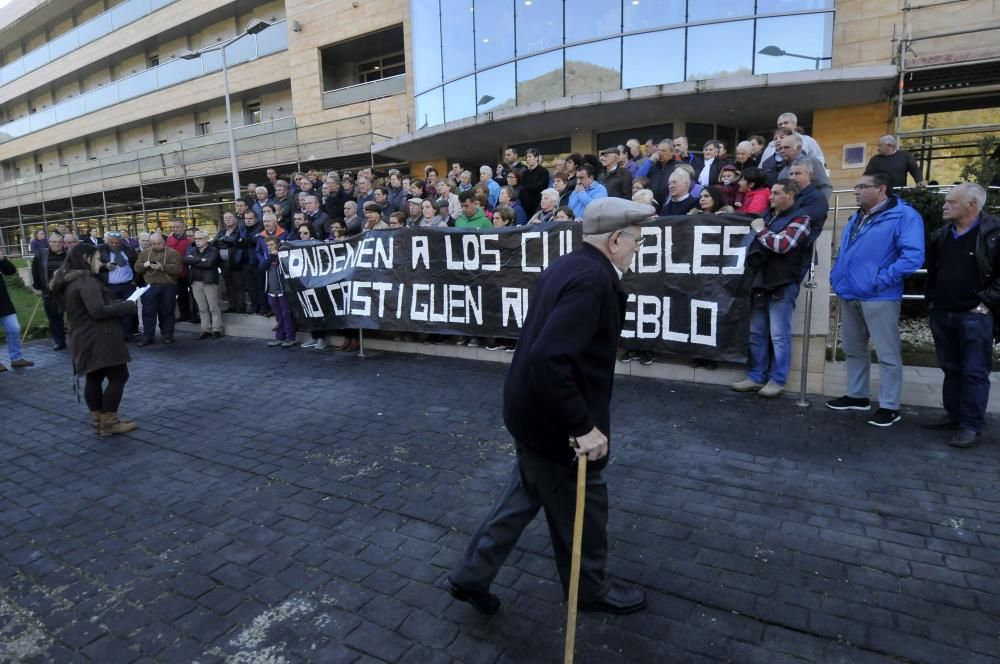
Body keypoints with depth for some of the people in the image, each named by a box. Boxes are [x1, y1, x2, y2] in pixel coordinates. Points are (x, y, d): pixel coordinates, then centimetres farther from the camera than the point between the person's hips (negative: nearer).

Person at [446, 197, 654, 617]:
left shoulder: (569, 266, 6)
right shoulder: (592, 279, -25)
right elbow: (549, 358, -34)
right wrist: (582, 426, -27)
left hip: (534, 407, 10)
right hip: (552, 418, -10)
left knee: (525, 496, 24)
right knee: (581, 507, 14)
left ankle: (471, 577, 36)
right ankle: (591, 589, 41)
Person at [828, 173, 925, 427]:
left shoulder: (904, 216, -10)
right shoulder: (856, 218, 17)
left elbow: (913, 256, -20)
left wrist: (879, 280, -20)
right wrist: (837, 276, 11)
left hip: (879, 297, -8)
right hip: (849, 295, 8)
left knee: (887, 354, 0)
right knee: (853, 350, 17)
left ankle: (889, 406, 9)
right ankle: (857, 395, 30)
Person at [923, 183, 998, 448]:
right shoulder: (942, 235, 10)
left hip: (974, 317, -6)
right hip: (942, 315, 6)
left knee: (974, 373, 0)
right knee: (951, 369, 15)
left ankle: (971, 425, 6)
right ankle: (954, 415, 26)